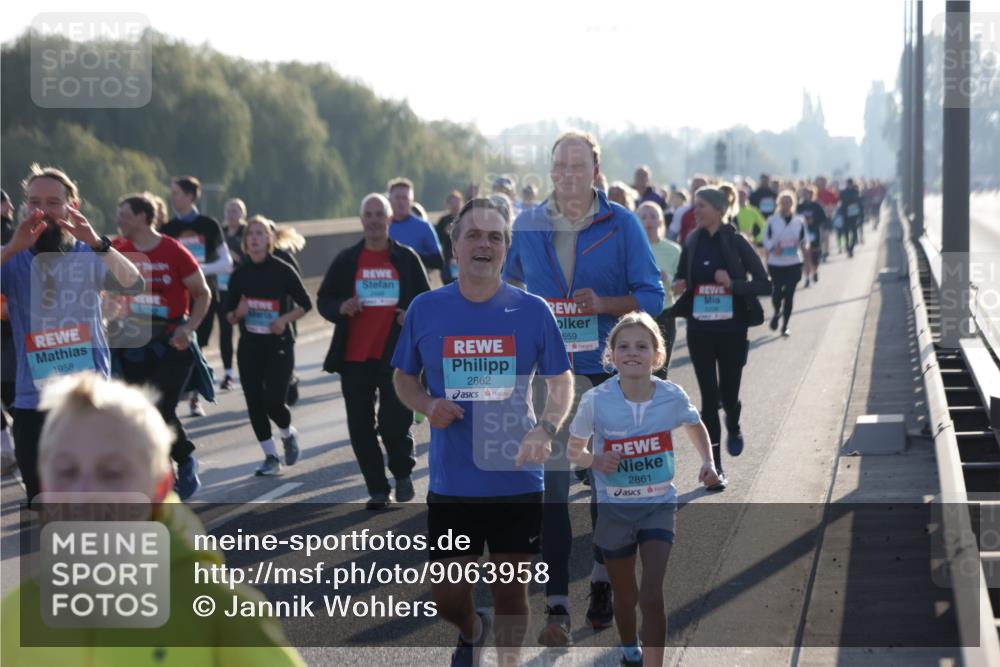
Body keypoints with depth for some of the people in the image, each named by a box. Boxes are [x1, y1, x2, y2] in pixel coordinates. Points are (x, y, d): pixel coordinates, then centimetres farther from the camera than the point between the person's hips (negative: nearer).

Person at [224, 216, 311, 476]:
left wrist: (285, 319, -13)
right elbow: (229, 314, 10)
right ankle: (271, 457, 14)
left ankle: (288, 434, 21)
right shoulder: (240, 274, 4)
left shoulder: (282, 270, -5)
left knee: (273, 401, -12)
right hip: (249, 346, 4)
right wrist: (238, 313, -12)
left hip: (279, 344, -4)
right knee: (254, 403, 0)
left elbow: (305, 304, 2)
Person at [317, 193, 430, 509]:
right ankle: (377, 489, 16)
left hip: (395, 355, -2)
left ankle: (402, 473, 23)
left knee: (394, 422, -6)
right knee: (361, 427, 3)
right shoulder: (346, 260, 6)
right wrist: (340, 308, -11)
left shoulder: (406, 258, 5)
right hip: (354, 356, 2)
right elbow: (323, 299, 10)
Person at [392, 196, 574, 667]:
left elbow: (561, 382, 4)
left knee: (510, 586, 8)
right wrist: (428, 406, -11)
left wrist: (545, 430, -15)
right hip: (450, 481, 1)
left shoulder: (532, 311, -3)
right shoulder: (425, 309, -1)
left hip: (517, 480, -1)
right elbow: (403, 377, 11)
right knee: (447, 594, 6)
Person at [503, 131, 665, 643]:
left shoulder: (621, 225, -3)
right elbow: (506, 285, 21)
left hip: (607, 371, 0)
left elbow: (651, 297, -5)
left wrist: (603, 303, -19)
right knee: (550, 488, -6)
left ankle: (602, 582, 31)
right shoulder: (527, 226, 4)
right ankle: (556, 607, -4)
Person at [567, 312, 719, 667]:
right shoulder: (595, 401, -17)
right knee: (625, 594, 16)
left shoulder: (672, 397, -13)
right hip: (614, 508, 0)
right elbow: (574, 448, -1)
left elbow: (695, 427, 10)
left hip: (658, 505, 0)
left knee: (652, 594, -13)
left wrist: (708, 462, -7)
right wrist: (595, 460, -23)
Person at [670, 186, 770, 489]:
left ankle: (733, 428, 41)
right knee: (709, 398, 0)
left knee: (728, 395, 4)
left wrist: (733, 283, -20)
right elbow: (681, 279, 16)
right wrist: (678, 287, -6)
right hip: (700, 331, 2)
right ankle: (715, 467, 7)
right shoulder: (692, 243, 4)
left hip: (732, 330, -2)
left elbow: (764, 284, -5)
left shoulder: (736, 242, -6)